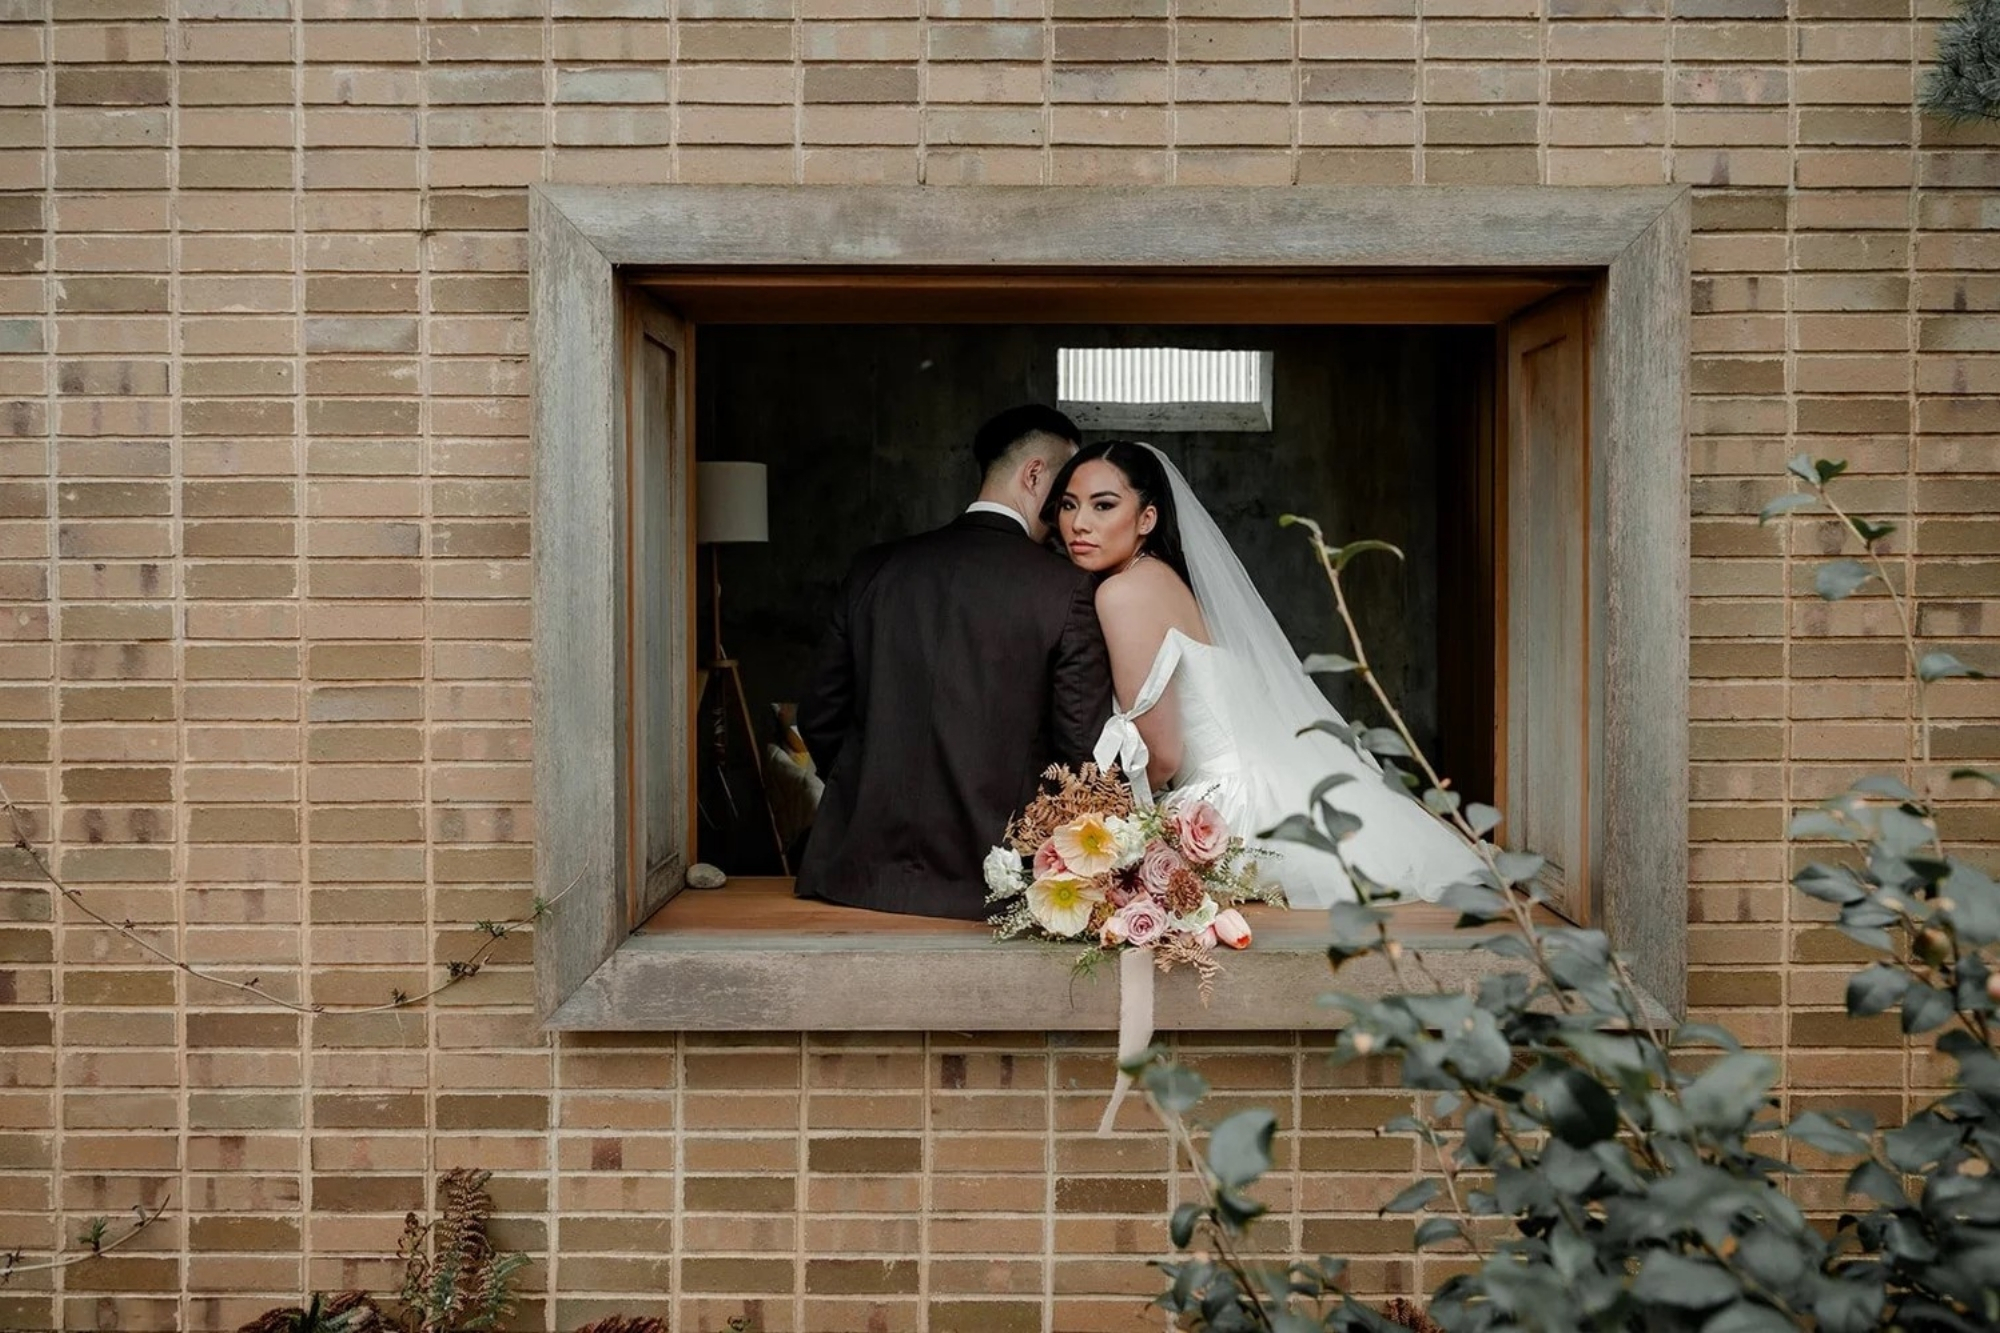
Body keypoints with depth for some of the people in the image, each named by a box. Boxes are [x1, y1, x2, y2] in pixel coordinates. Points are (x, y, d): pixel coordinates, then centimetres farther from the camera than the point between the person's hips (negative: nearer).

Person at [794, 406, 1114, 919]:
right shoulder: (1069, 588, -8)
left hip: (866, 869, 4)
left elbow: (819, 719, 9)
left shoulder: (873, 569, 4)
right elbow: (1085, 750, -8)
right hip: (990, 886, -4)